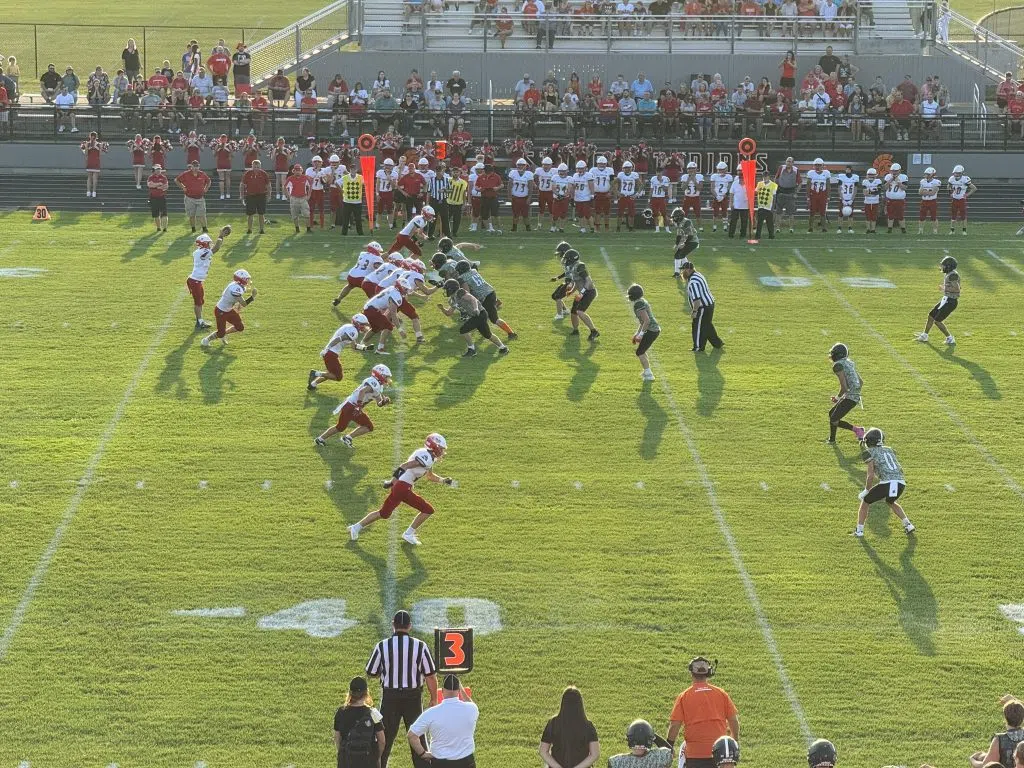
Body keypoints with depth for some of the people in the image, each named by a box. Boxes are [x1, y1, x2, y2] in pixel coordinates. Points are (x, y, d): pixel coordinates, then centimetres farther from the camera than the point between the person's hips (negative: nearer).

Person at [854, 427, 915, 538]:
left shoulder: (870, 453, 6)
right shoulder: (889, 450, 25)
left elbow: (871, 476, -3)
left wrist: (866, 490, 11)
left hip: (887, 483, -6)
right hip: (901, 483, 6)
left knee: (865, 502, 18)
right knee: (890, 502, 36)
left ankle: (859, 530, 17)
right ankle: (908, 524, 28)